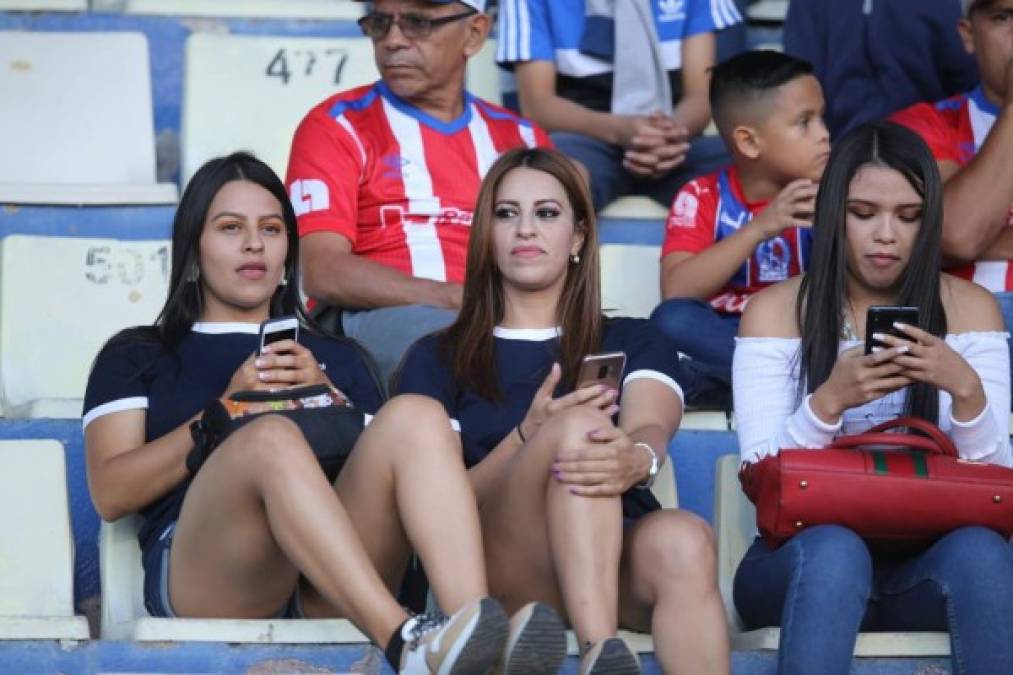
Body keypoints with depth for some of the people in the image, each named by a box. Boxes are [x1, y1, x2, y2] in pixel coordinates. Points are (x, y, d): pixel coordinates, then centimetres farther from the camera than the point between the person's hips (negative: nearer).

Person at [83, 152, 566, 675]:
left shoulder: (336, 358, 31)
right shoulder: (136, 356, 23)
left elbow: (384, 464, 18)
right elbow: (111, 493, 8)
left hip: (330, 599, 3)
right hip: (199, 571, -3)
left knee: (416, 416, -25)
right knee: (272, 438, -35)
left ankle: (472, 622, -49)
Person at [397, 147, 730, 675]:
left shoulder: (634, 343, 22)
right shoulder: (437, 358, 20)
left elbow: (650, 429, -2)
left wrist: (635, 459, -29)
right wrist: (528, 438, -13)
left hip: (622, 555, 2)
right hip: (496, 558, -1)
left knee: (684, 540, -36)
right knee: (580, 427, -31)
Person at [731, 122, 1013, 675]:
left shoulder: (968, 307, 7)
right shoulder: (775, 310, 3)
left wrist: (967, 390, -19)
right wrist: (829, 401, -22)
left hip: (927, 562, 1)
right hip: (805, 555, -1)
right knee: (834, 549, -37)